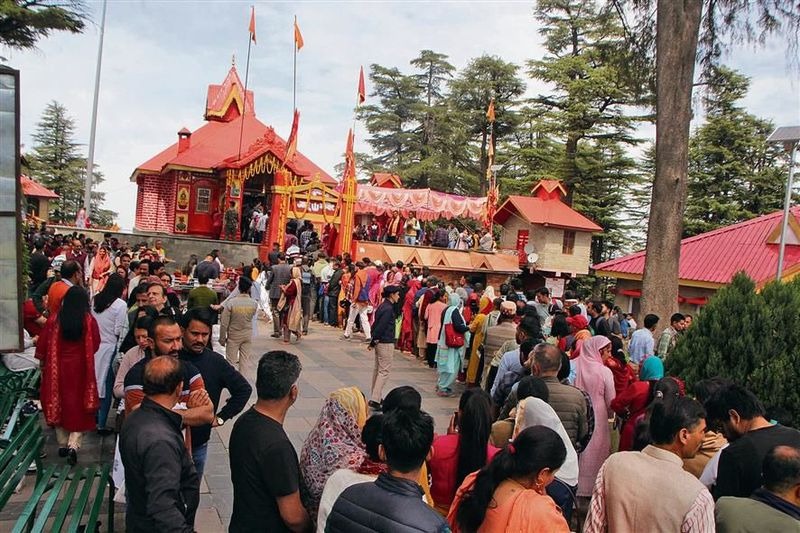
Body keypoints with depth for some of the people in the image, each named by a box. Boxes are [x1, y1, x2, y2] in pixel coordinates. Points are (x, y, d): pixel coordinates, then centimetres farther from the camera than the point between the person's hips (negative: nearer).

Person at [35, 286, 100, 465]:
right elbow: (95, 345, -3)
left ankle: (62, 444, 25)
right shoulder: (89, 320, -12)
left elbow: (42, 345, -2)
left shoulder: (54, 319, -8)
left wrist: (43, 362, 16)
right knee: (79, 406, 8)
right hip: (81, 369, -1)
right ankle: (73, 445, -7)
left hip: (57, 368, 1)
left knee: (58, 405, 17)